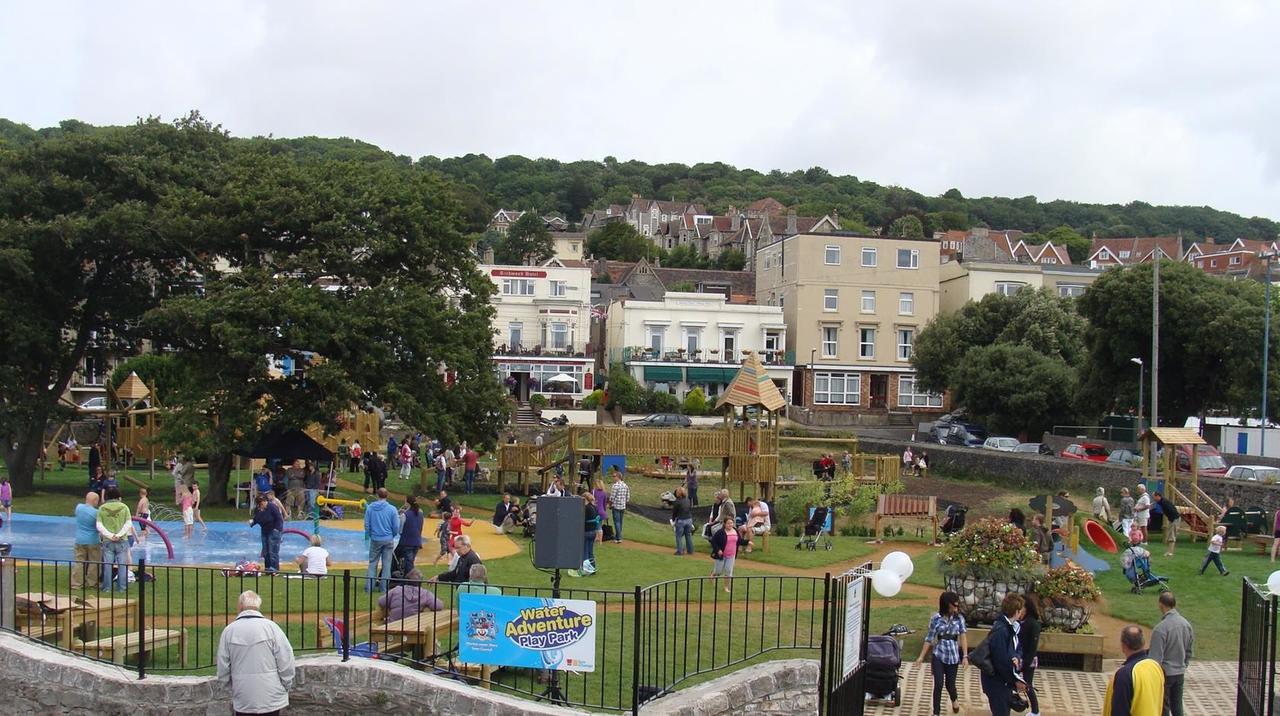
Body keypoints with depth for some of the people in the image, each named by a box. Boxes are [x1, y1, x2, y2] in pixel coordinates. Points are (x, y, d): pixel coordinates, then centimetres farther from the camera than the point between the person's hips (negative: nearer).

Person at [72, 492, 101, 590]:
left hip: (79, 541, 4)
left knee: (78, 563, 8)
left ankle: (75, 583, 6)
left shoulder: (79, 507, -3)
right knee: (94, 563, 8)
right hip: (93, 541, -4)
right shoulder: (96, 513, -16)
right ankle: (92, 583, 12)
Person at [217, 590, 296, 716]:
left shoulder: (229, 631, -2)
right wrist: (286, 688, 6)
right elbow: (286, 663, -8)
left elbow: (223, 668, 3)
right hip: (271, 697, -2)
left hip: (242, 701, 2)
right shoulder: (270, 627, -9)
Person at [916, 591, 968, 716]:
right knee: (938, 684, -7)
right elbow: (929, 638, -1)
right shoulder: (936, 618, -7)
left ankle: (955, 699, 46)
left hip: (953, 656, 1)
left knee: (950, 684, 11)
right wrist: (921, 656, 0)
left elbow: (963, 637, -6)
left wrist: (965, 656, -14)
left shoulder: (959, 618, -4)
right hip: (938, 655, -1)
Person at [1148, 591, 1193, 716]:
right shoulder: (1186, 624, -1)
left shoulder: (1160, 628, -23)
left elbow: (1155, 657, -20)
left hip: (1165, 673, -6)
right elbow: (1190, 650, 11)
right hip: (1180, 673, 6)